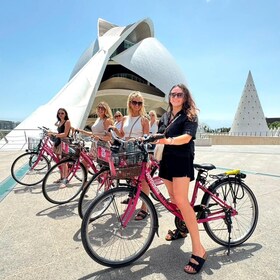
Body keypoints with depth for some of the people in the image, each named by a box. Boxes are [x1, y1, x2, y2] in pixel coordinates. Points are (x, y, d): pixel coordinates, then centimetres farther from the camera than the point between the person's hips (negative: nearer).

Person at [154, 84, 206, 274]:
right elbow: (158, 137, 14)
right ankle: (181, 229, 36)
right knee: (173, 198, 14)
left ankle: (198, 250, -8)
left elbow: (187, 137, -20)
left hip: (182, 161, -6)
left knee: (181, 200, -16)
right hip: (166, 160, 6)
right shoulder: (165, 117, 16)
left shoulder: (190, 116, -3)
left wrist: (169, 140, -37)